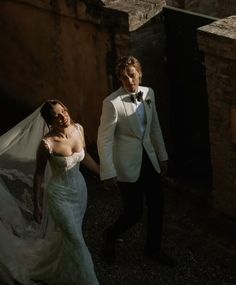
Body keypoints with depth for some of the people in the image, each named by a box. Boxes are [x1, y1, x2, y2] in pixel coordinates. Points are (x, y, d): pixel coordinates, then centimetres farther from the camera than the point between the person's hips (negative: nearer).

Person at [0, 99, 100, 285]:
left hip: (79, 188, 6)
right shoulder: (47, 144, -27)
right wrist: (37, 205, -7)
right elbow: (39, 175, -14)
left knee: (68, 232, 24)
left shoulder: (78, 129, -11)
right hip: (59, 194, -6)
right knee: (75, 240, 3)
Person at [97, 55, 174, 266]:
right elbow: (104, 140, -17)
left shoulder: (149, 93, -1)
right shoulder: (112, 103, -20)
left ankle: (154, 248, 36)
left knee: (157, 206, 13)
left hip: (149, 159, 6)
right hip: (128, 165, -6)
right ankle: (110, 236, 34)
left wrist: (162, 156, 14)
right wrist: (108, 174, -16)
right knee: (134, 213, 3)